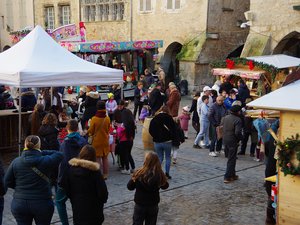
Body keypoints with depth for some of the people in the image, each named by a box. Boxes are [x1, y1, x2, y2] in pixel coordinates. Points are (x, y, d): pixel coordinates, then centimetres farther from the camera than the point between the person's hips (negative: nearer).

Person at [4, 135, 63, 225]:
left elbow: (7, 182, 3)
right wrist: (42, 153, -1)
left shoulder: (16, 162, -4)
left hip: (19, 204, 2)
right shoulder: (45, 161, -13)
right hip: (42, 204, -2)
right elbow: (59, 155, 3)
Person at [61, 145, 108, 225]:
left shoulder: (70, 168, -4)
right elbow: (102, 191, -14)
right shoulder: (94, 171, -16)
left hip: (77, 207, 3)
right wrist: (102, 200, 5)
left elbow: (66, 189, 2)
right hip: (93, 209, -3)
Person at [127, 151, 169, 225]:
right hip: (153, 205, 2)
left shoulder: (139, 173, -20)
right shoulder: (159, 175, -16)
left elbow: (130, 187, -7)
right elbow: (165, 186, 3)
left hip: (140, 204, -2)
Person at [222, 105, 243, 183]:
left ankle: (232, 174, 30)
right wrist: (241, 138, -8)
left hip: (225, 141, 7)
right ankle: (227, 177, 2)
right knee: (231, 159, 2)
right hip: (233, 141, -7)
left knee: (231, 158, 21)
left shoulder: (225, 117, 4)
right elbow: (237, 132, -25)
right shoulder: (237, 120, -19)